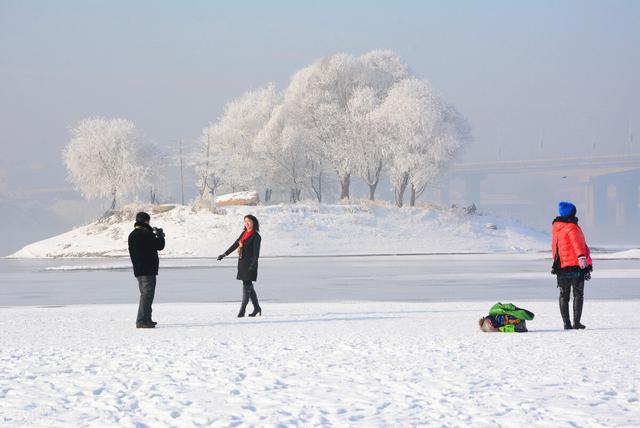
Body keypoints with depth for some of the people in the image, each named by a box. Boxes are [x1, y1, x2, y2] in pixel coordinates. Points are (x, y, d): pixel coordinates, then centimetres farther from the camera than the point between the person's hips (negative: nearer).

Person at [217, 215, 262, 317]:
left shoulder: (256, 236, -8)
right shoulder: (244, 234, 14)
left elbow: (256, 253, -15)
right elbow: (235, 245, 23)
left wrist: (253, 265, -25)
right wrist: (224, 254, 26)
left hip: (250, 264, -8)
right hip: (242, 263, 8)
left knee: (247, 286, -8)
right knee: (248, 286, 11)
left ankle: (242, 310, -7)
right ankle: (256, 307, 20)